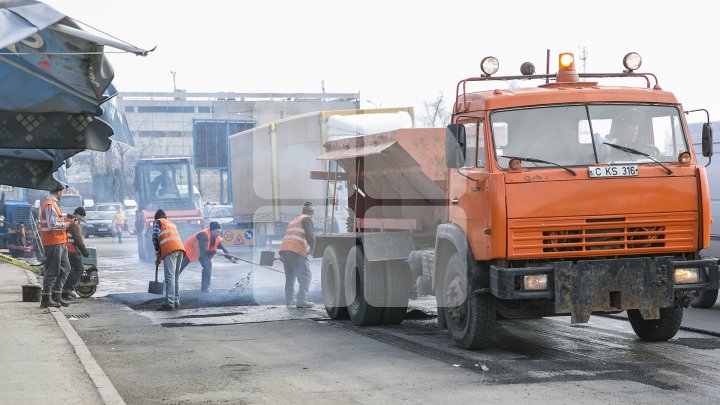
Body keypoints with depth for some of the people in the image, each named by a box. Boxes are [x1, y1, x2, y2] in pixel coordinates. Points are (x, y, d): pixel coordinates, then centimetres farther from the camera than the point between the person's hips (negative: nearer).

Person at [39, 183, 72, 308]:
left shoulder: (51, 203, 18)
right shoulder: (50, 205, -16)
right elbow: (52, 225, -23)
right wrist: (67, 224, -14)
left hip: (59, 243, 11)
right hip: (53, 243, -11)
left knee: (65, 269, 14)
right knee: (52, 271, -5)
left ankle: (57, 296, 17)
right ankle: (46, 299, 0)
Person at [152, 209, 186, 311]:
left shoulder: (158, 222, 15)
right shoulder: (172, 224, 34)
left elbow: (155, 235, -4)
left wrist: (157, 251, 7)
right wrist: (160, 257, 30)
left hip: (170, 250, -6)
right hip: (180, 249, 6)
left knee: (170, 277, -12)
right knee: (176, 277, 13)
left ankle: (169, 304, -18)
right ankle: (176, 302, 12)